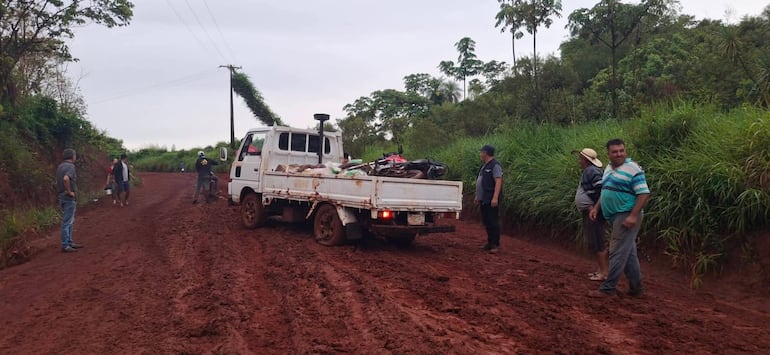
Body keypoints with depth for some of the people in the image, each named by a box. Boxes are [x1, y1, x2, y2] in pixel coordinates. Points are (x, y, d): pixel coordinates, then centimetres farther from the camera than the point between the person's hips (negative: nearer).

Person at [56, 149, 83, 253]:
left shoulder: (60, 166, 12)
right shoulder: (70, 166, -17)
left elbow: (59, 180, 22)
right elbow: (66, 179, -35)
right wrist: (69, 192, -23)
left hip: (62, 196, 10)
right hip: (69, 198, -10)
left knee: (70, 221, 18)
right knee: (67, 222, -5)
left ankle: (69, 242, 25)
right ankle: (65, 246, -1)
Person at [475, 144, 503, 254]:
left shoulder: (495, 166, -11)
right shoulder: (484, 166, 19)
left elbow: (498, 182, -19)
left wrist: (495, 198, -26)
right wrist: (477, 196, 23)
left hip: (491, 201, -10)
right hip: (483, 200, 10)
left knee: (493, 222, -6)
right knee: (487, 222, 13)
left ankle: (495, 245, -3)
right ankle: (490, 243, 20)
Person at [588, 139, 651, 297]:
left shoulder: (632, 169, -14)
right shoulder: (608, 168, 13)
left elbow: (644, 194, -18)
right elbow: (605, 191, 25)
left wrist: (633, 216, -25)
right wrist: (596, 208, 14)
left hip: (627, 216, -9)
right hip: (616, 217, 9)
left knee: (618, 252, -6)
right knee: (629, 253, 13)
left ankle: (608, 288, -1)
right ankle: (636, 287, 21)